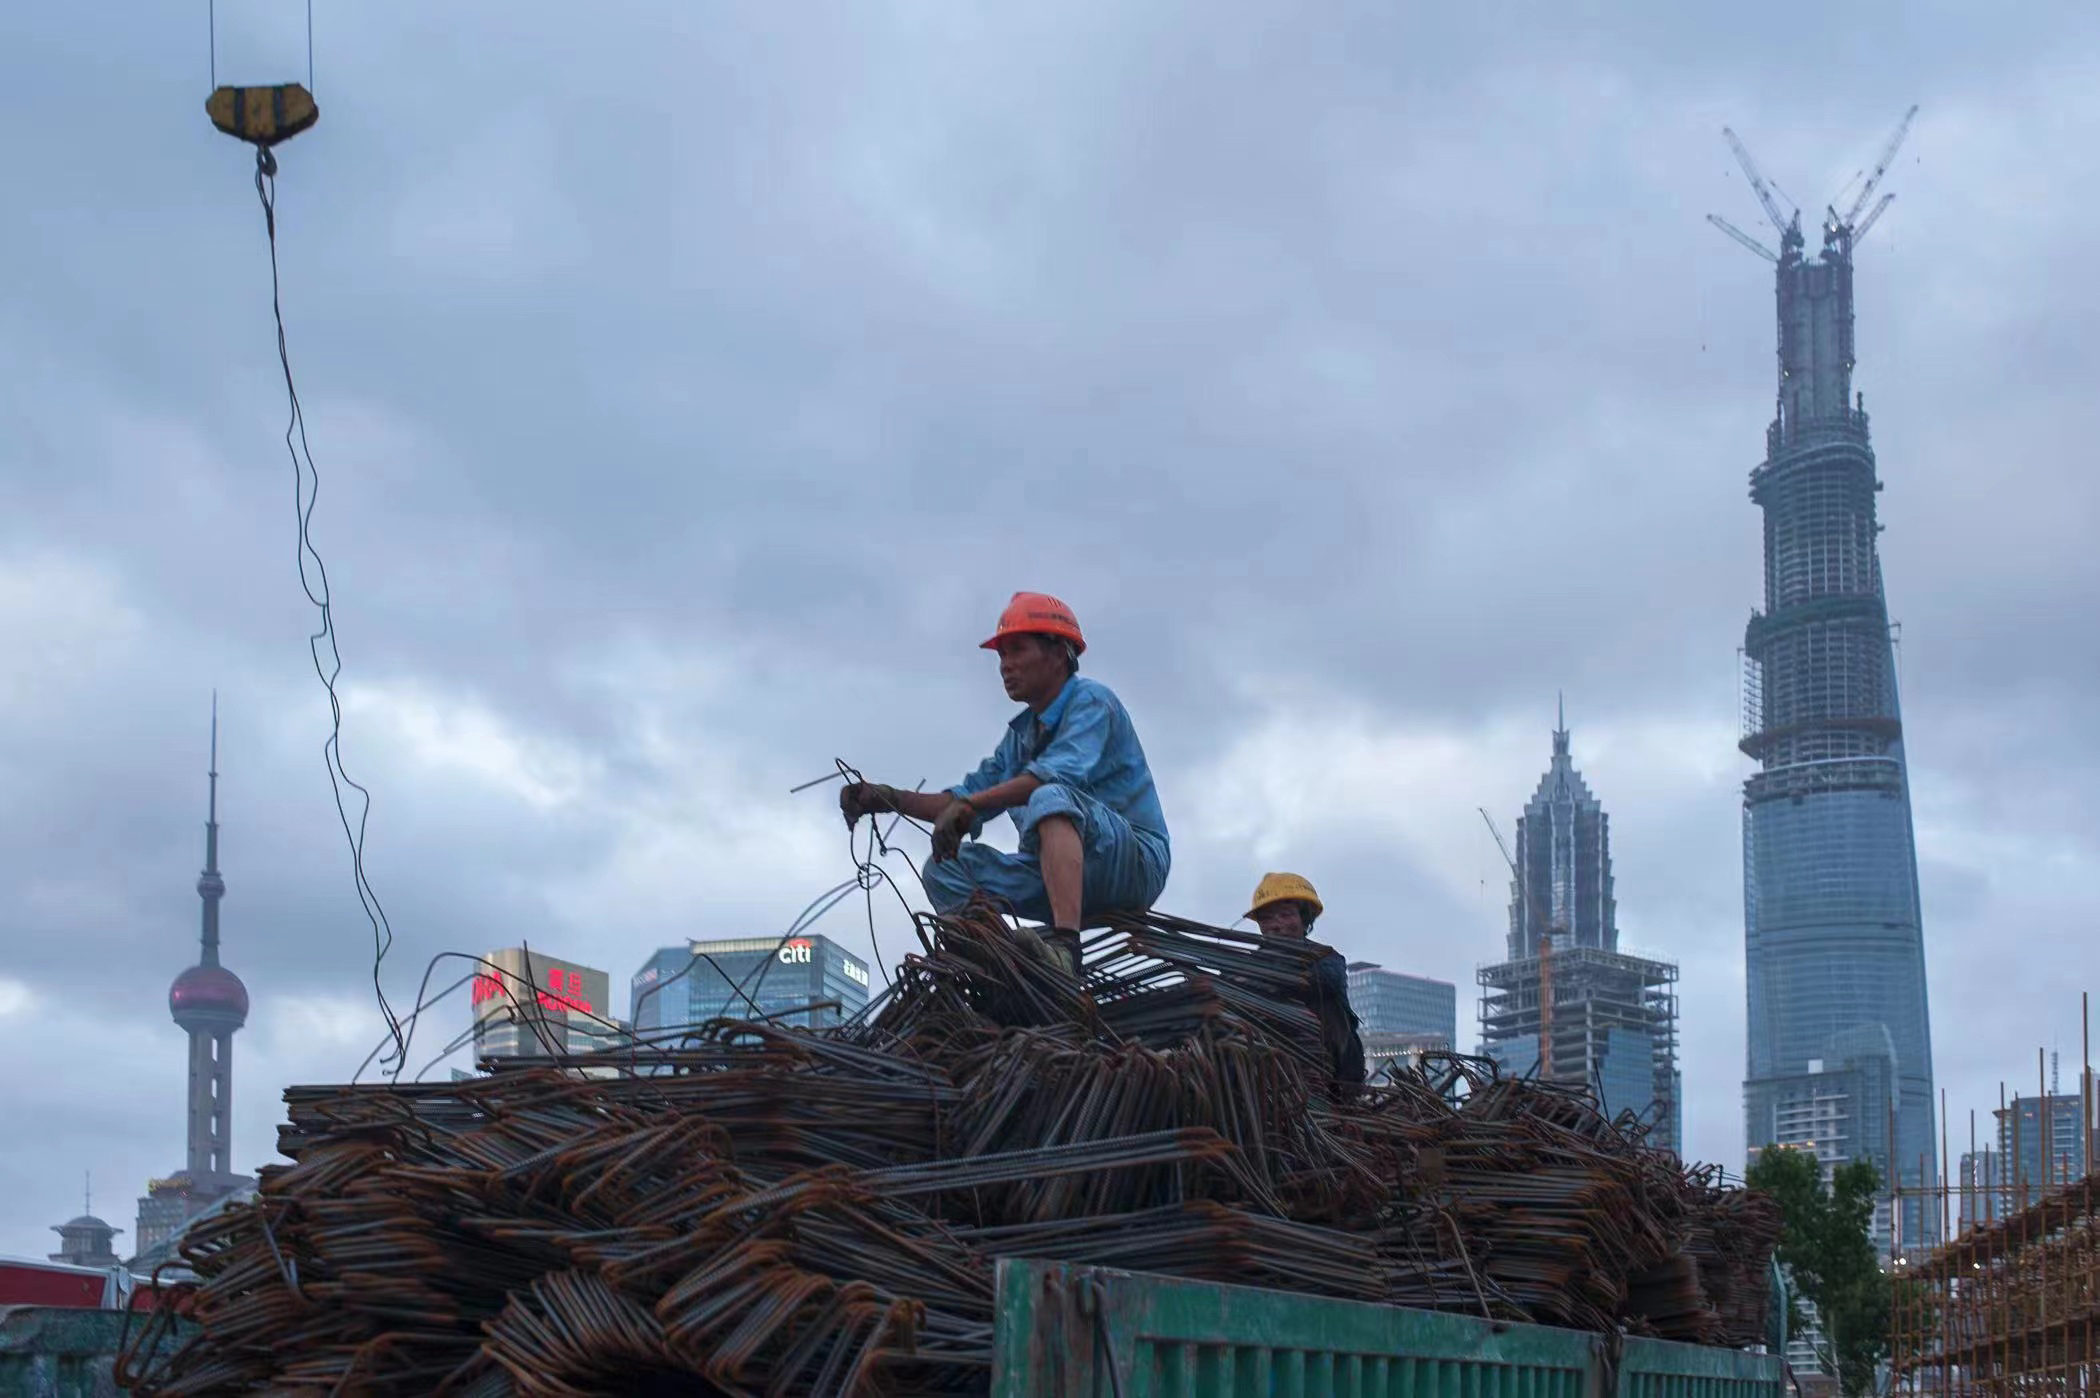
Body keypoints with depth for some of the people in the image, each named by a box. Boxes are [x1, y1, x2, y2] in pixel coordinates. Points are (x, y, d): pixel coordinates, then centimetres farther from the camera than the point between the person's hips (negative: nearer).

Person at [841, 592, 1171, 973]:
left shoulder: (1091, 700, -8)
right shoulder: (1021, 733, 19)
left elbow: (1060, 773, -26)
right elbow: (969, 796, 16)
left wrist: (968, 805, -33)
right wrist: (889, 798, 1)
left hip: (1136, 861, -8)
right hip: (1060, 874, 8)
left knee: (1051, 798, -35)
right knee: (947, 867, 1)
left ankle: (1065, 946, -49)